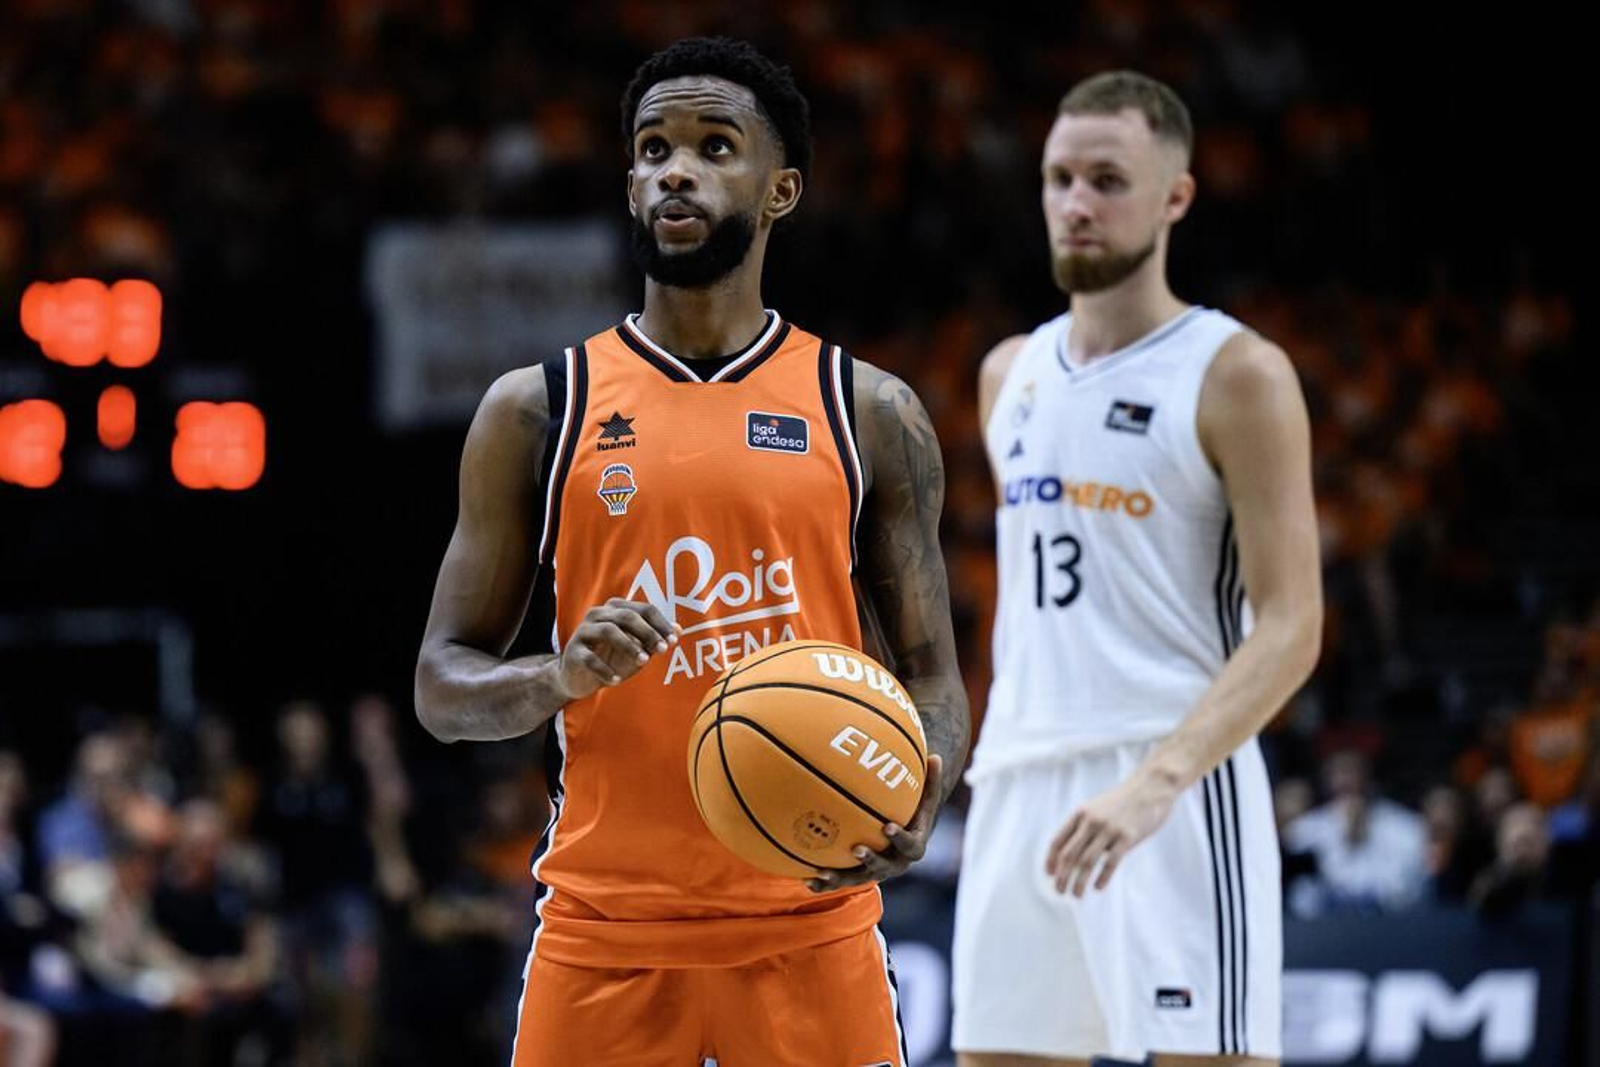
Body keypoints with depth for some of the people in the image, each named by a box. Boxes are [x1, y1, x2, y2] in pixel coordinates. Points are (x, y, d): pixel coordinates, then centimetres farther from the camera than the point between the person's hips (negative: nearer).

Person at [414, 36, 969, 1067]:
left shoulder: (872, 415, 6)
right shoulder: (537, 410, 6)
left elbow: (931, 676, 8)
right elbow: (443, 684, 6)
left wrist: (914, 808, -15)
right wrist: (559, 677, -17)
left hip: (810, 920, 0)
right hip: (606, 924, 0)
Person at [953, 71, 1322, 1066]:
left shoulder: (1236, 375, -6)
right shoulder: (1011, 373, 15)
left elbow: (1290, 628, -13)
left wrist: (1159, 780, -25)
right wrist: (1006, 769, 17)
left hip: (1178, 792, -7)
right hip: (1021, 793, 7)